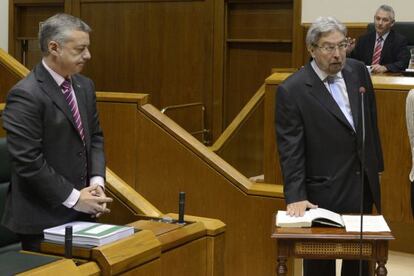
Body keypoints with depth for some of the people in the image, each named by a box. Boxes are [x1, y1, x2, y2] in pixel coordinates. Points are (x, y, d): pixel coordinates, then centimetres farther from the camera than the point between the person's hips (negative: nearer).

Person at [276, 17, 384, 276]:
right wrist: (295, 196, -22)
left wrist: (376, 165, 14)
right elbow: (290, 149, -17)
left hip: (363, 184, 6)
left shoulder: (359, 71, 1)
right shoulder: (292, 90, -16)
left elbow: (372, 122, 12)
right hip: (324, 192, -5)